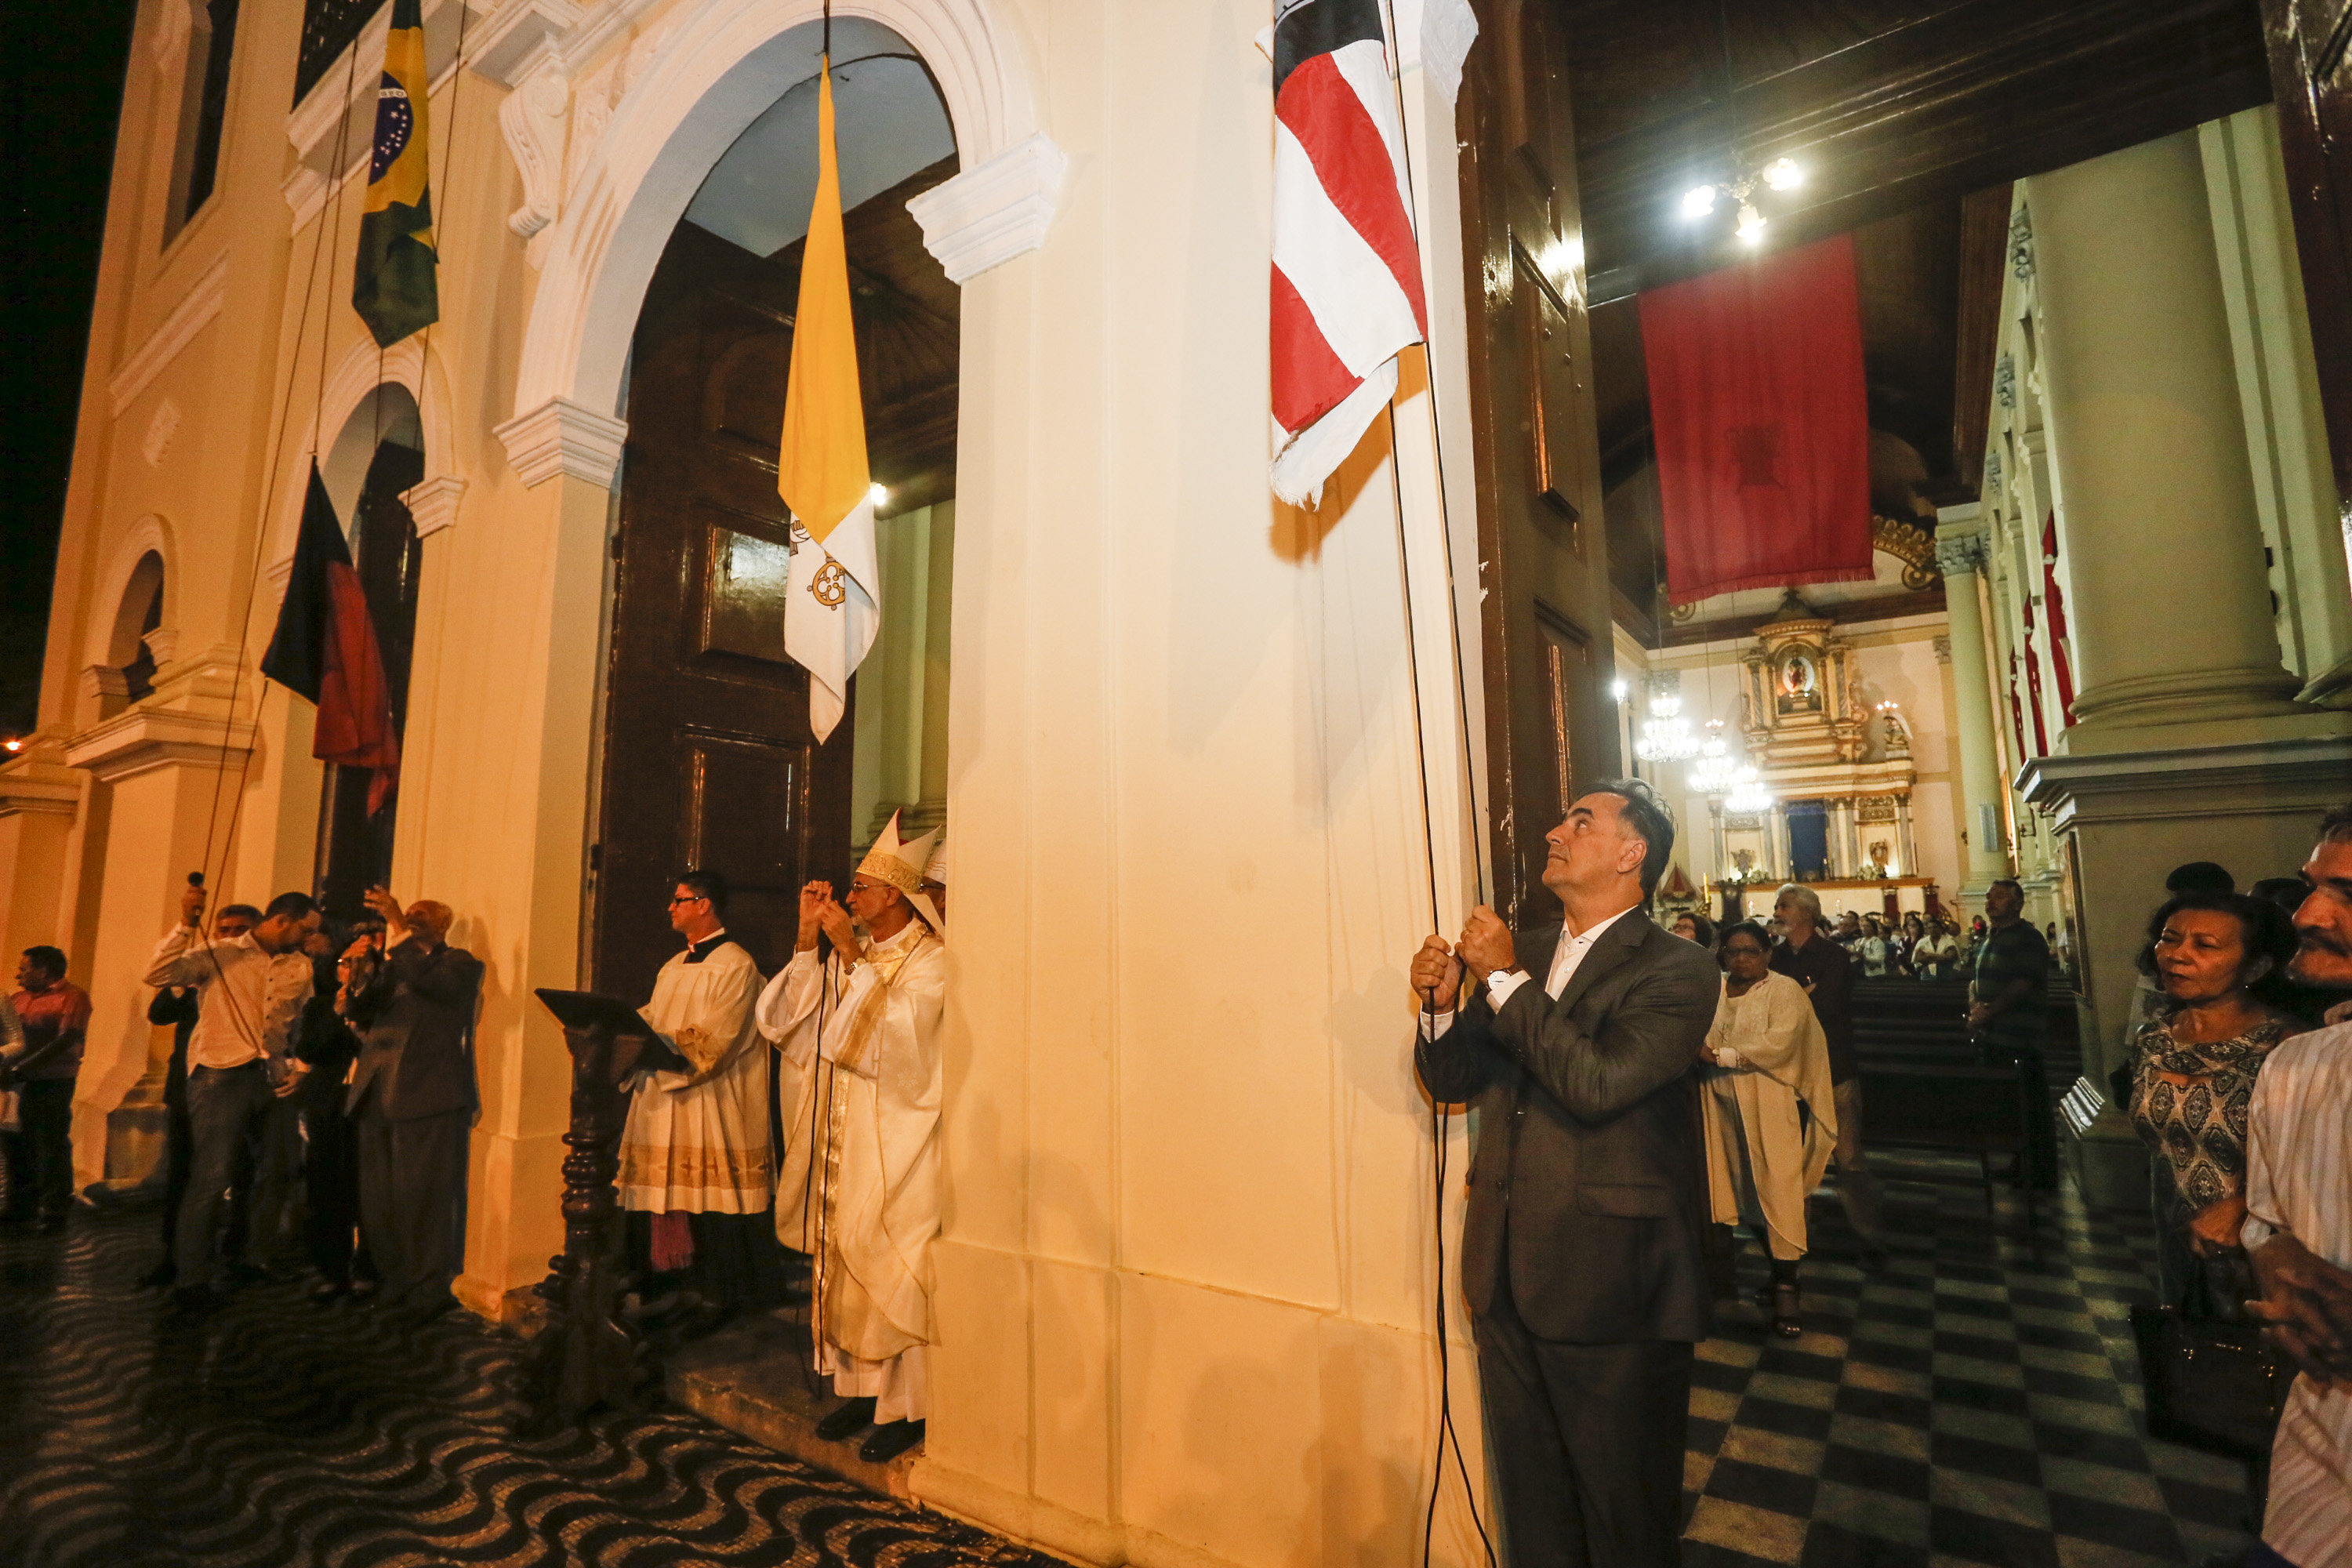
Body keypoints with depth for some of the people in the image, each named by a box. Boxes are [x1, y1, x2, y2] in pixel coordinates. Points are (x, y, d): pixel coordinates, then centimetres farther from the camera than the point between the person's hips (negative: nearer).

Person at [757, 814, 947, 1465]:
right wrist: (808, 937, -3)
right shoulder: (848, 955, 11)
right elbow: (795, 1020, 3)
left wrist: (852, 955, -24)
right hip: (840, 1136, 7)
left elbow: (895, 1032, -24)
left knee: (888, 1269, -2)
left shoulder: (929, 961, -10)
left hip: (894, 1139, -7)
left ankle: (905, 1407, 11)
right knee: (840, 1260, 12)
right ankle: (859, 1388, 27)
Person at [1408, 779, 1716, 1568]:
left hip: (1612, 1293, -5)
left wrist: (1505, 980, -21)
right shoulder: (1521, 948, 6)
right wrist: (1441, 1003, -11)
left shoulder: (1677, 970, -12)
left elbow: (1598, 1083, -28)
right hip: (1508, 1279, 6)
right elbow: (1453, 1081, 8)